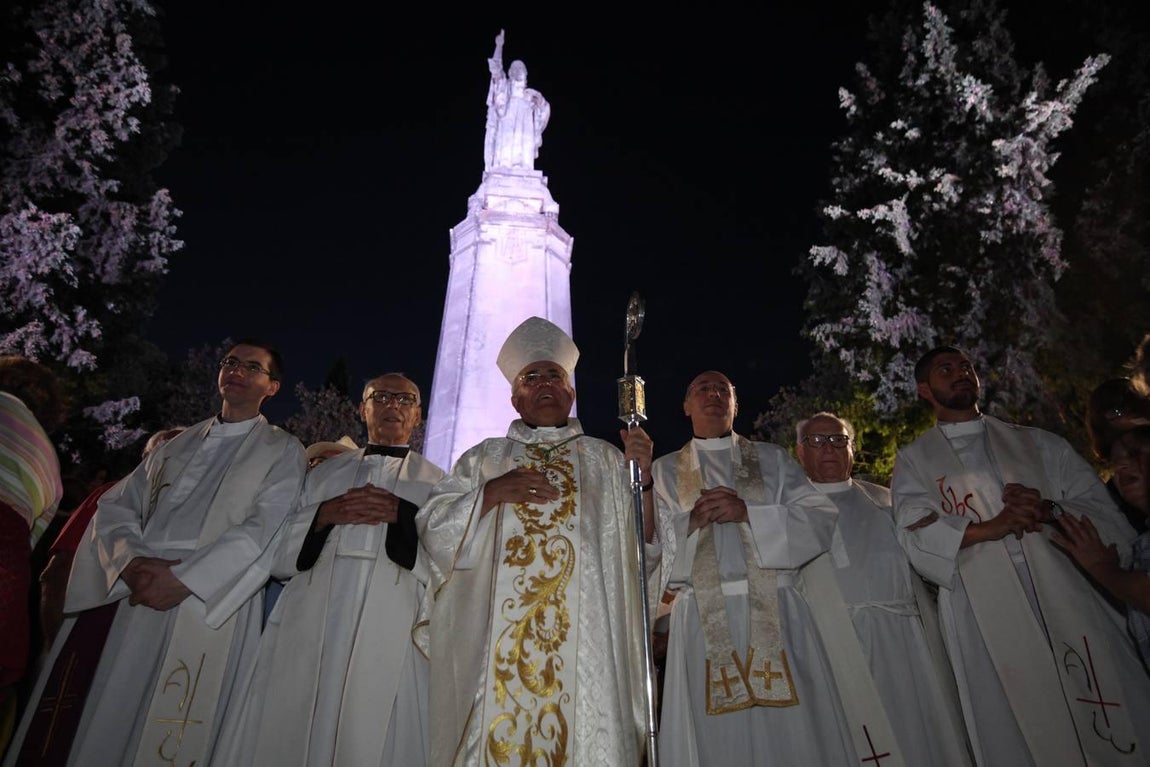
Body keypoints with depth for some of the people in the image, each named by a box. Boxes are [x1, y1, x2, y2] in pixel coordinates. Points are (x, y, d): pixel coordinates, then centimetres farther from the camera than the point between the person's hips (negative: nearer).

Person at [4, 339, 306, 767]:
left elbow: (266, 527, -9)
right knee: (113, 722, 7)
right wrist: (130, 562, -5)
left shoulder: (282, 451, 3)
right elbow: (117, 505, 14)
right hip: (144, 595, 5)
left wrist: (185, 579, -16)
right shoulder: (178, 443, 19)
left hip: (214, 601, -4)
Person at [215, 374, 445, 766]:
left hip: (390, 626, -2)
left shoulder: (435, 481, 14)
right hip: (313, 618, 2)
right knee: (289, 728, 2)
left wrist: (403, 514, -11)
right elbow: (284, 548, 13)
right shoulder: (325, 472, 21)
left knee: (370, 732, -4)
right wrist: (324, 514, -5)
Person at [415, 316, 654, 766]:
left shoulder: (606, 461, 14)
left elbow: (641, 550, 5)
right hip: (494, 642, 0)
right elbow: (433, 533, 7)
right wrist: (492, 493, -8)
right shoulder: (483, 459, 15)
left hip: (585, 642, 0)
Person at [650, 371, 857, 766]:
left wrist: (748, 513, -10)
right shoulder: (665, 470, 13)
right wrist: (692, 522, -13)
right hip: (704, 619, 0)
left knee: (790, 732, -1)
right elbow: (648, 541, 4)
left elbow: (821, 520, 2)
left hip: (775, 612, 1)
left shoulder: (773, 458, 14)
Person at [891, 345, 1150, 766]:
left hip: (1071, 606, 3)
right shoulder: (913, 460, 8)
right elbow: (918, 535, -6)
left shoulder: (1037, 443, 16)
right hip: (987, 624, -2)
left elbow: (1105, 512, 8)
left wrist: (1051, 510, -12)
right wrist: (989, 528, -20)